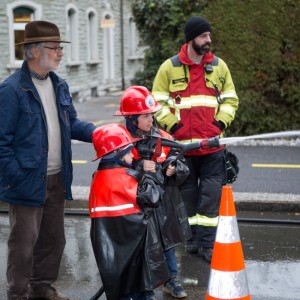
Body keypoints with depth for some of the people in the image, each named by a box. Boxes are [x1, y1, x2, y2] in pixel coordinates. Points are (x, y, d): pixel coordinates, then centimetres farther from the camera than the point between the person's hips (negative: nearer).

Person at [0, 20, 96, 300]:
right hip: (28, 182, -7)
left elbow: (71, 124, 15)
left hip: (57, 179, 8)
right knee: (23, 243, 3)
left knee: (53, 238, 18)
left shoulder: (59, 85, 9)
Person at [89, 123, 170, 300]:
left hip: (112, 246, 8)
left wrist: (142, 175, 3)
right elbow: (152, 198, -16)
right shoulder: (123, 176, -17)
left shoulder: (100, 176, 11)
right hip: (132, 244, -8)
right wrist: (149, 175, -1)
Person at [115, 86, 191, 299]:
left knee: (168, 239, 12)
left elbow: (180, 163, 6)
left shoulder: (163, 138, 1)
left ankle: (172, 280, 28)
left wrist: (174, 169, -15)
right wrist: (140, 167, -22)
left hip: (165, 199, 3)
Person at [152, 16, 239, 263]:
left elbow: (230, 99, 12)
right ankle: (193, 237, 24)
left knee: (211, 195, -1)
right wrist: (173, 125, -10)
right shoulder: (170, 67, 0)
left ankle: (207, 243, 6)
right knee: (188, 193, 10)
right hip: (182, 144, -1)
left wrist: (221, 122, -3)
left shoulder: (219, 66, 7)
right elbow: (158, 102, 1)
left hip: (212, 145, 1)